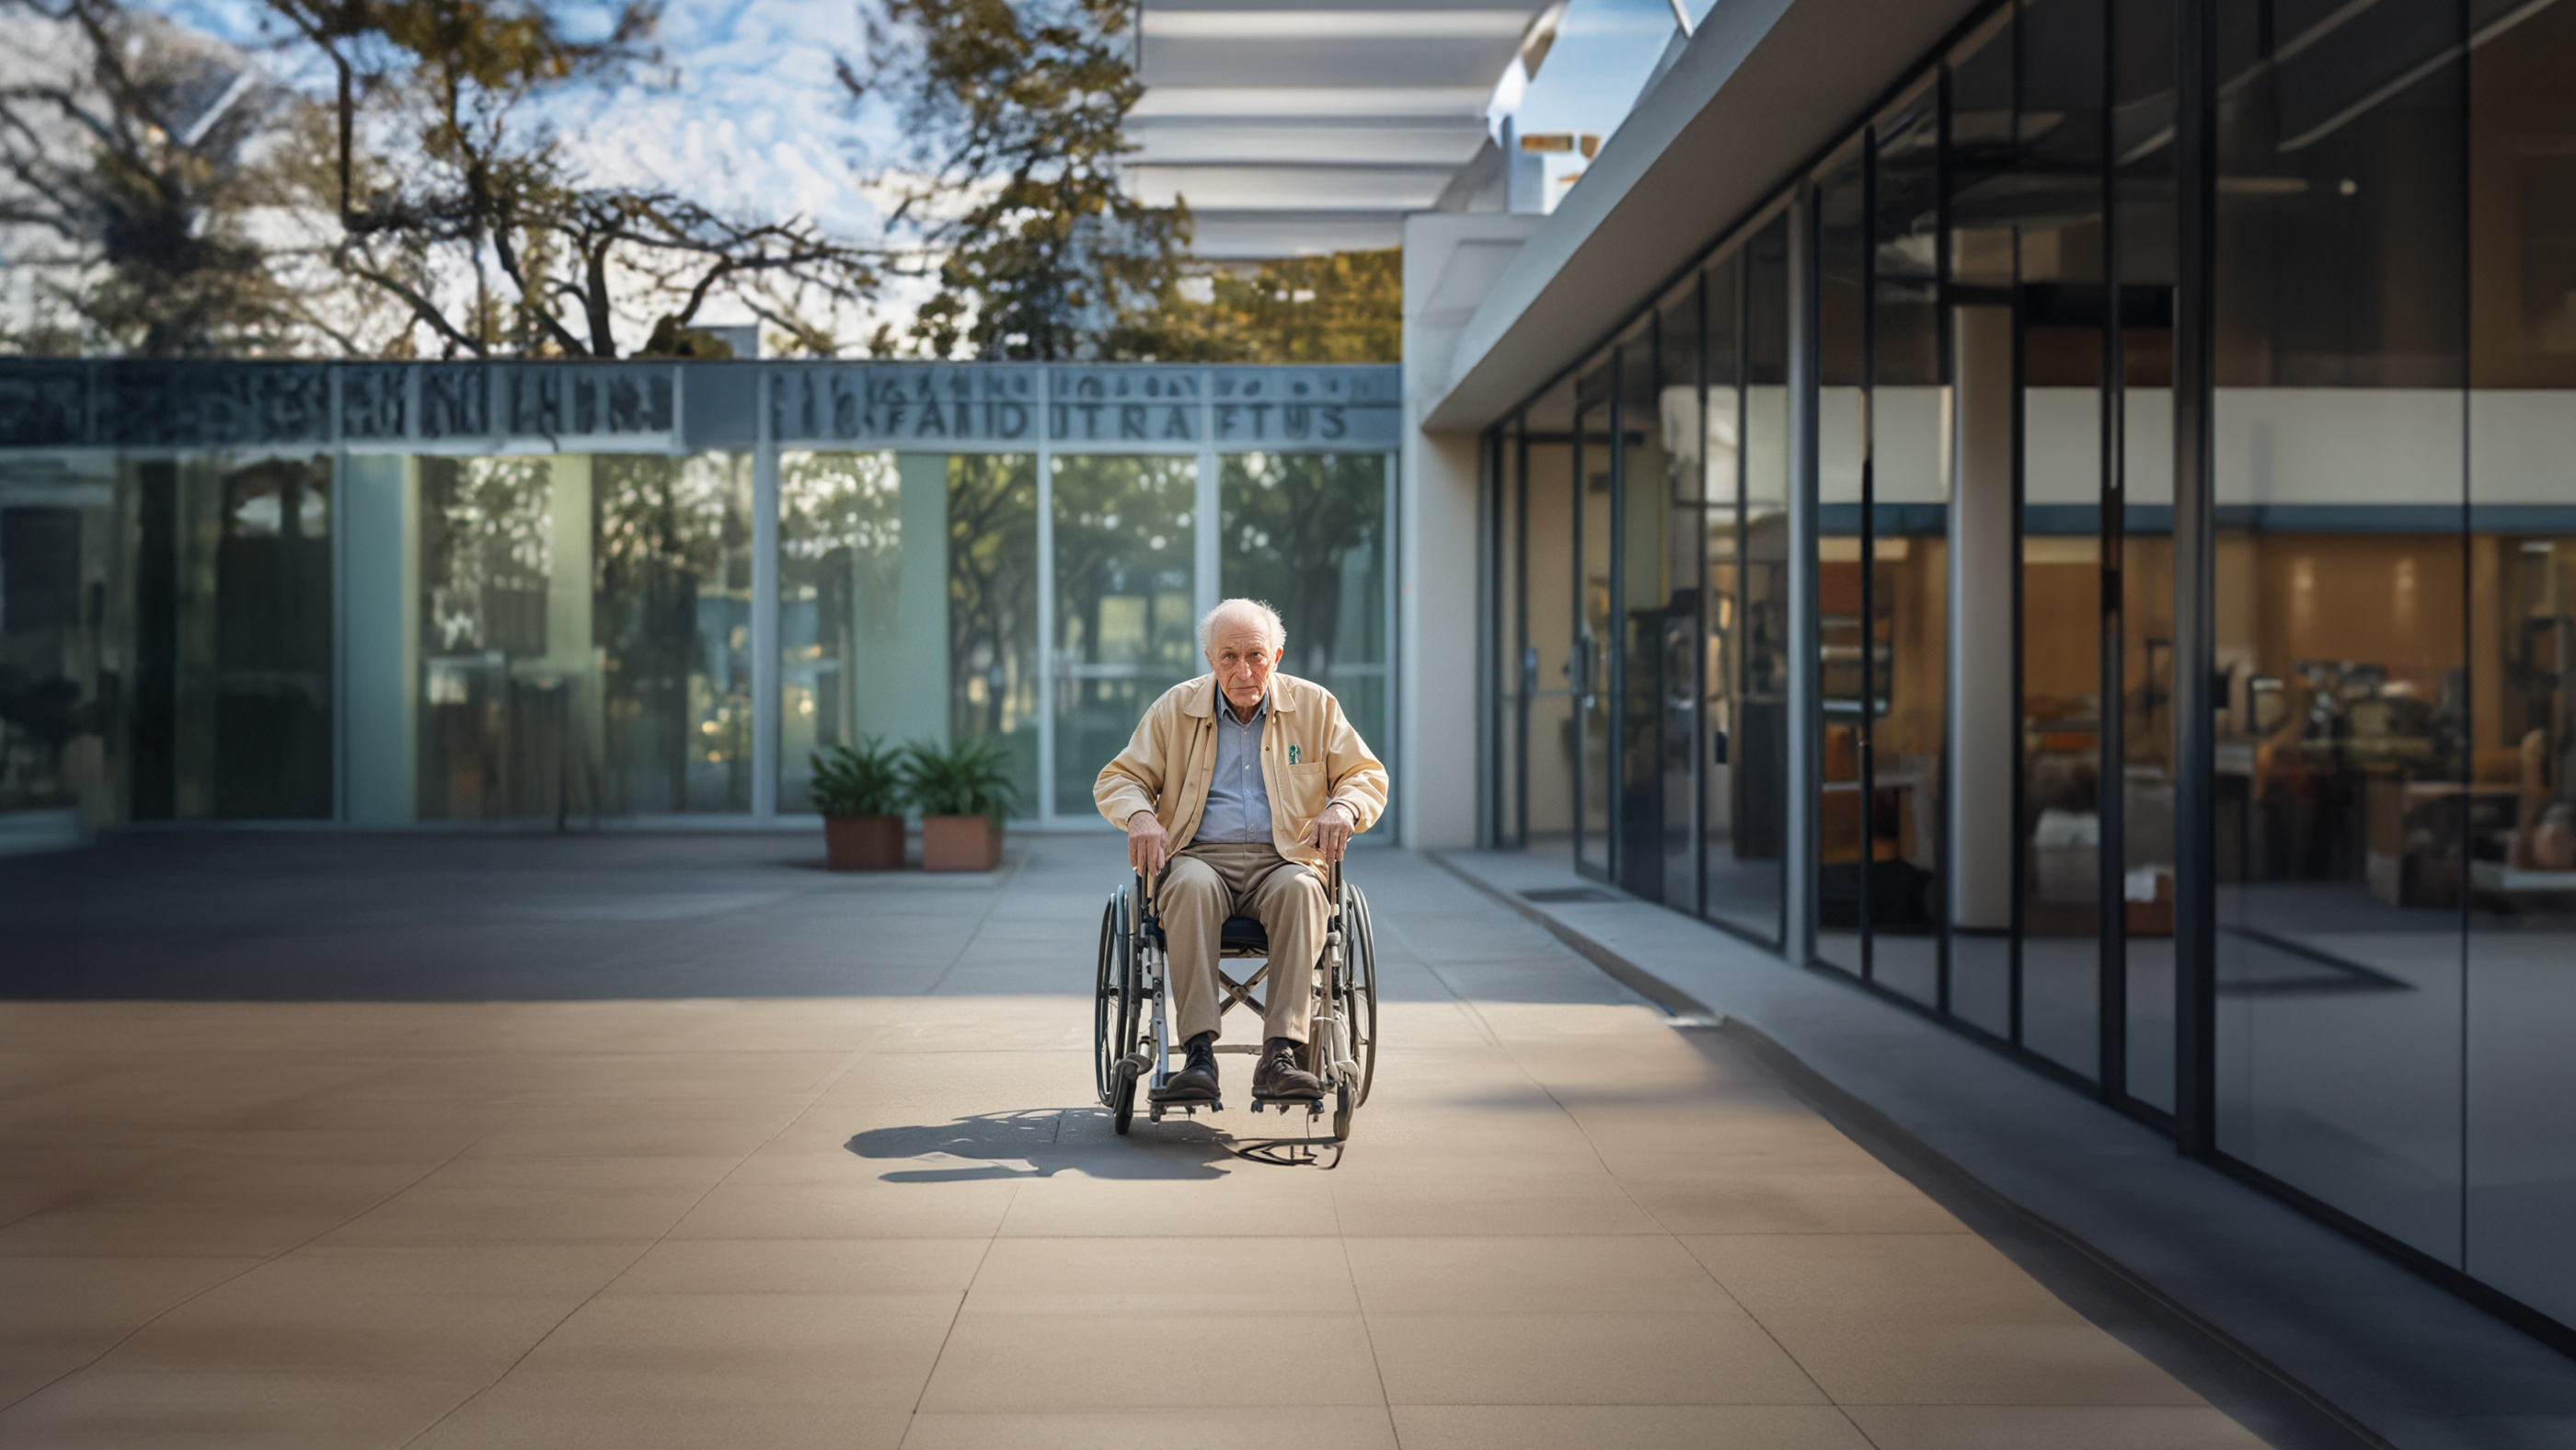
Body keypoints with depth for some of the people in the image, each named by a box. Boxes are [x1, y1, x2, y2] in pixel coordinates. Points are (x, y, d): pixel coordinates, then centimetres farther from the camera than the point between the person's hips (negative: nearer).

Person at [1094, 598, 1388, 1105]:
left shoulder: (1314, 706, 11)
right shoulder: (1176, 708, 11)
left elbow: (1368, 775, 14)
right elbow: (1116, 779, 13)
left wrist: (1344, 809, -10)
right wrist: (1139, 815, -11)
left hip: (1283, 860, 0)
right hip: (1199, 855, 0)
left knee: (1301, 889, -36)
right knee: (1191, 886, -37)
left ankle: (1280, 1054, -40)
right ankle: (1198, 1054, -40)